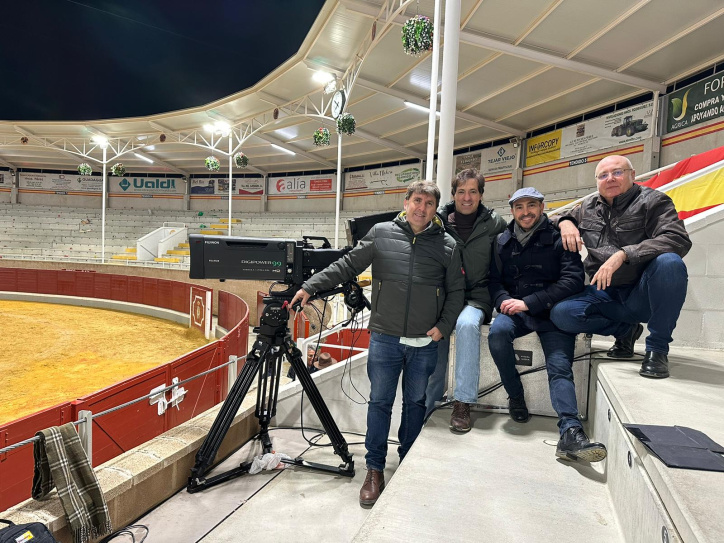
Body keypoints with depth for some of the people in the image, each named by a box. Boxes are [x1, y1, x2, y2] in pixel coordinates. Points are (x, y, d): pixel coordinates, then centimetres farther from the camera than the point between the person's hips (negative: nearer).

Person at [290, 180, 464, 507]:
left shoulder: (447, 245, 3)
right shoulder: (381, 234, 1)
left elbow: (456, 291, 8)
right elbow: (347, 266, 4)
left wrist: (444, 326, -3)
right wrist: (310, 286, -2)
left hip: (425, 344, 1)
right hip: (384, 339, -1)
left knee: (415, 404, 14)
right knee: (379, 403, 7)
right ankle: (374, 470, 23)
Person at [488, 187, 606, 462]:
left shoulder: (558, 238, 4)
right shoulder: (503, 242, 17)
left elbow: (573, 279, -7)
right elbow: (493, 280, 15)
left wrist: (528, 302, -14)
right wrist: (504, 300, -10)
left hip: (552, 312, -2)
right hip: (515, 311, 2)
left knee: (560, 366, -21)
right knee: (497, 332, -30)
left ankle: (570, 433, -31)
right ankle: (516, 396, -10)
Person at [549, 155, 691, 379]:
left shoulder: (652, 201, -4)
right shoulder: (588, 206, 10)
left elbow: (678, 240, -19)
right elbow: (568, 216, 29)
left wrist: (622, 254, -32)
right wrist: (565, 222, 2)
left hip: (643, 295, -3)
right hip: (605, 295, 4)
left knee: (669, 262, -35)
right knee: (561, 314, -22)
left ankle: (657, 347, -17)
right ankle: (627, 329, 6)